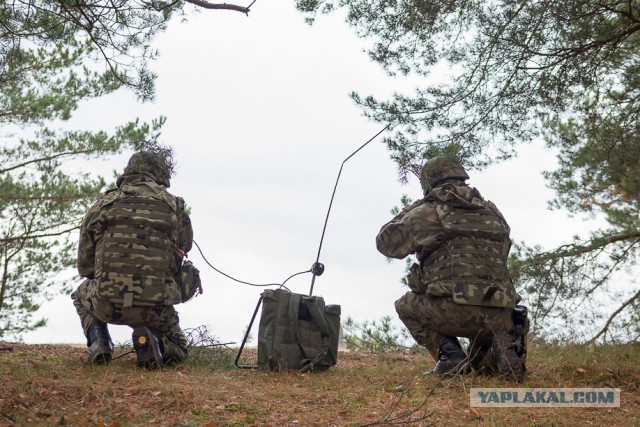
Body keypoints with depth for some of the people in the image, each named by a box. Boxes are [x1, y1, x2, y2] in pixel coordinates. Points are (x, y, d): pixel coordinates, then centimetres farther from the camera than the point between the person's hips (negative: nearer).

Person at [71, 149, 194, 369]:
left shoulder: (100, 206, 7)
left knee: (82, 293, 37)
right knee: (176, 351, 29)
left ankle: (98, 343, 11)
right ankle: (151, 340, -5)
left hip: (108, 304, 1)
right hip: (157, 308, -1)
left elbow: (84, 266, 11)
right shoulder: (174, 207, 5)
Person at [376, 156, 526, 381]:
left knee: (406, 306, 25)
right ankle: (504, 352, 5)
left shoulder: (426, 212, 6)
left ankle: (450, 357, 5)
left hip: (455, 309, -4)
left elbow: (386, 243, 16)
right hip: (499, 316, 4)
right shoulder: (491, 211, 19)